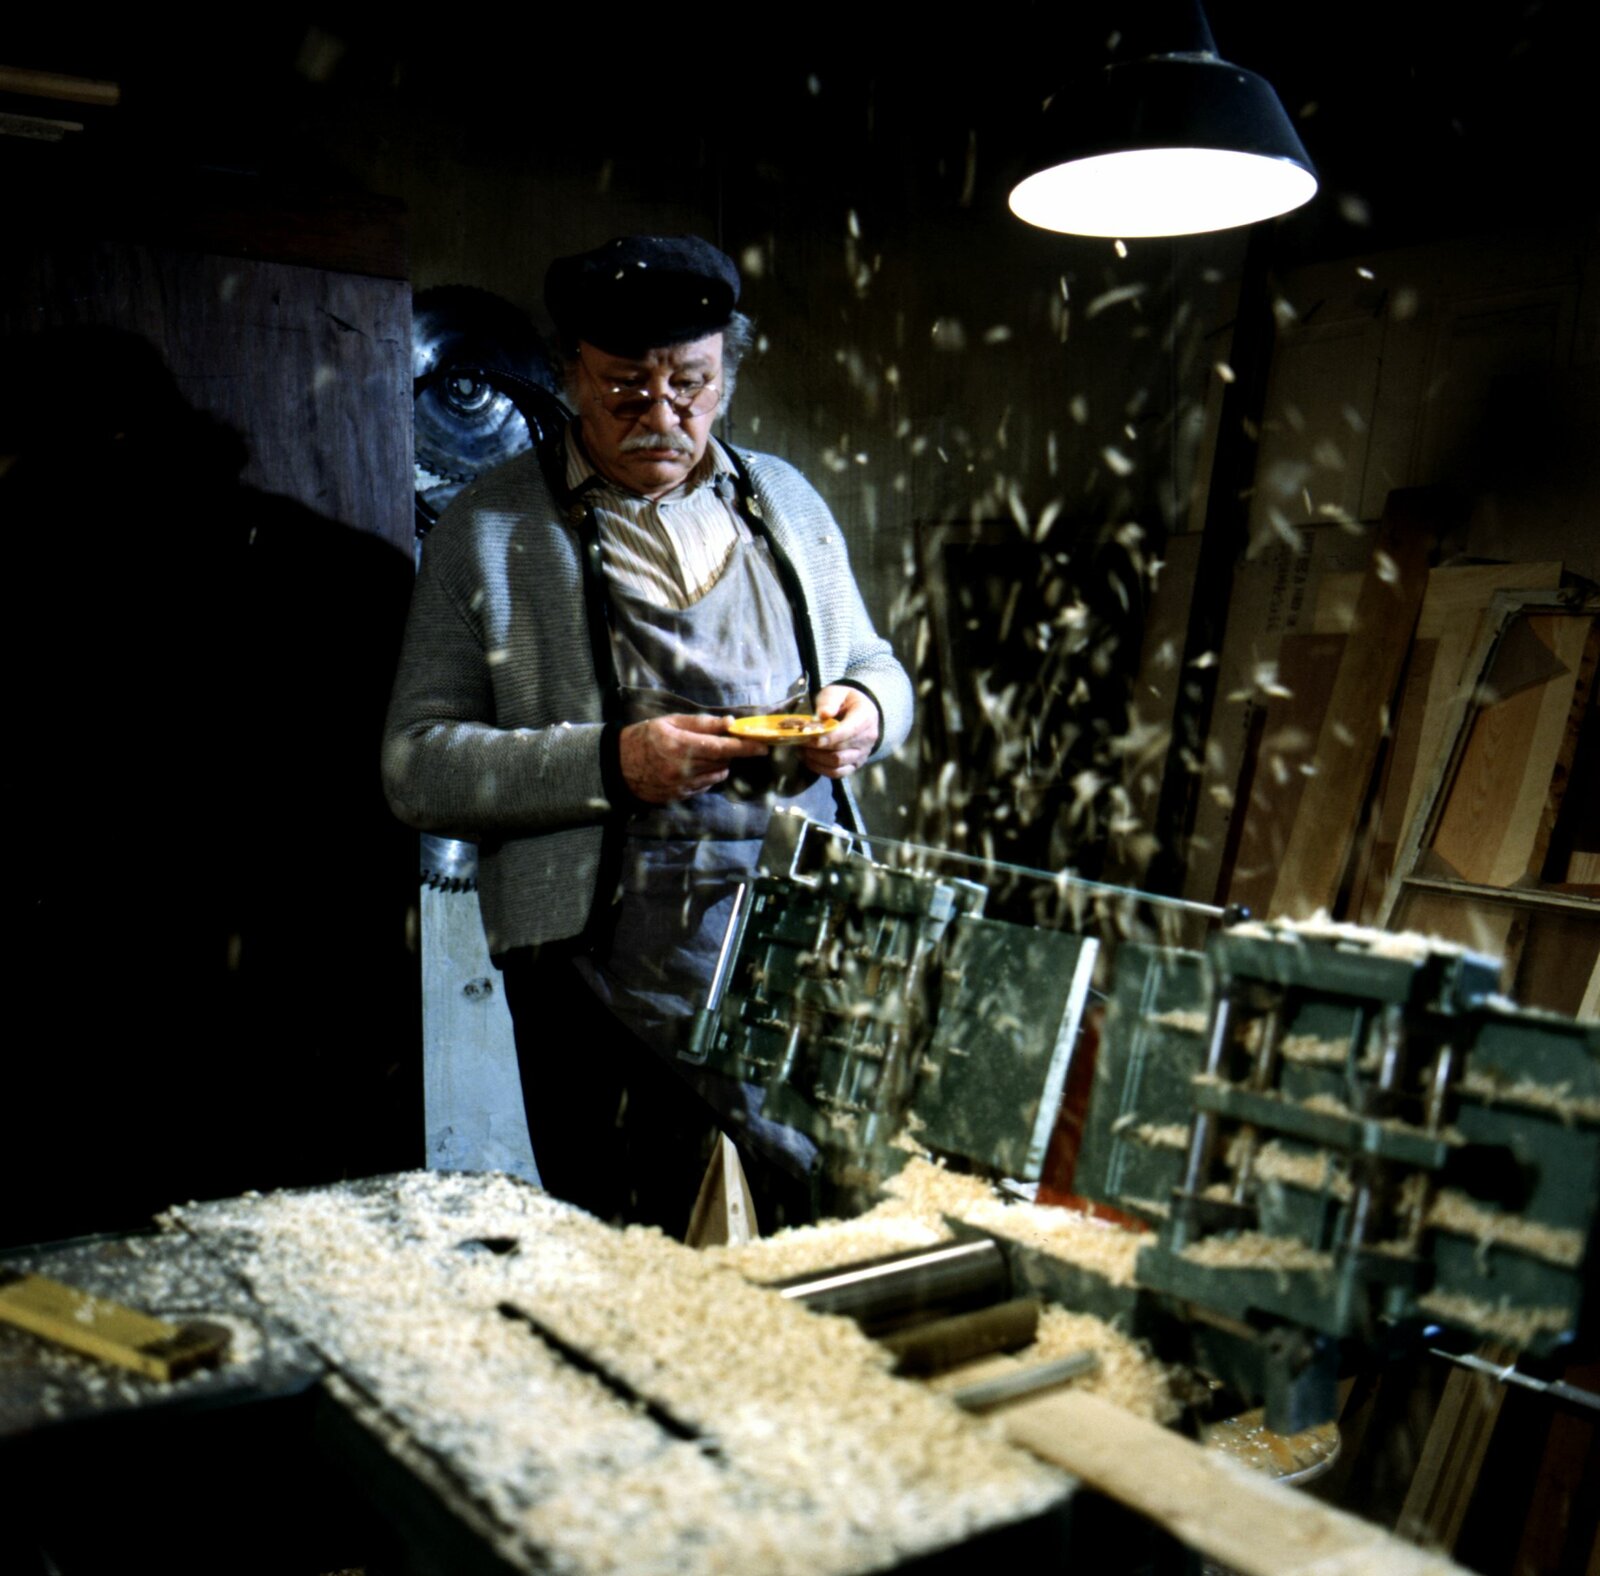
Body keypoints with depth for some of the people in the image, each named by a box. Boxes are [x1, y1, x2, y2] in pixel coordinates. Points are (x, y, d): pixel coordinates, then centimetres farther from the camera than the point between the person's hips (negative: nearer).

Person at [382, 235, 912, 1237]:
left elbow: (878, 667, 24)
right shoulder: (490, 532, 3)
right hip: (612, 975, -3)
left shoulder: (786, 501, 16)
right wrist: (610, 763, -16)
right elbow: (417, 766, -2)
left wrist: (865, 711, -1)